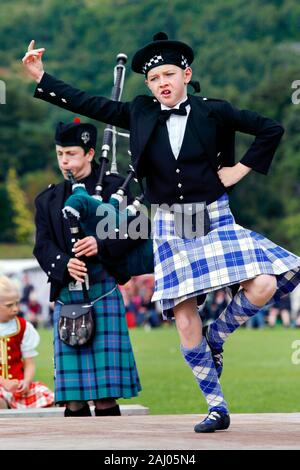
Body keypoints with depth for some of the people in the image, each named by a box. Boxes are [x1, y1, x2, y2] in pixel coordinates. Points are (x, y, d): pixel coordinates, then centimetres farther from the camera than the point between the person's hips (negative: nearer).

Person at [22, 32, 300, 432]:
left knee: (263, 287, -20)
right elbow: (89, 105, 7)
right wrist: (41, 78, 4)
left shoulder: (214, 112, -2)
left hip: (215, 219, -1)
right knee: (184, 320, -3)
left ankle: (217, 336, 10)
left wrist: (242, 169, -1)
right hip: (170, 226, 1)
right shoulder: (141, 115, 4)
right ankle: (217, 408, 10)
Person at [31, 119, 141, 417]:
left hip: (102, 290, -3)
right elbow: (43, 246, 7)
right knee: (72, 397, 1)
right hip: (66, 295, 3)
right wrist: (64, 265, -15)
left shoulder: (113, 187, 7)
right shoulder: (48, 200, 17)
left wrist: (101, 244, -18)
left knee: (105, 393, -6)